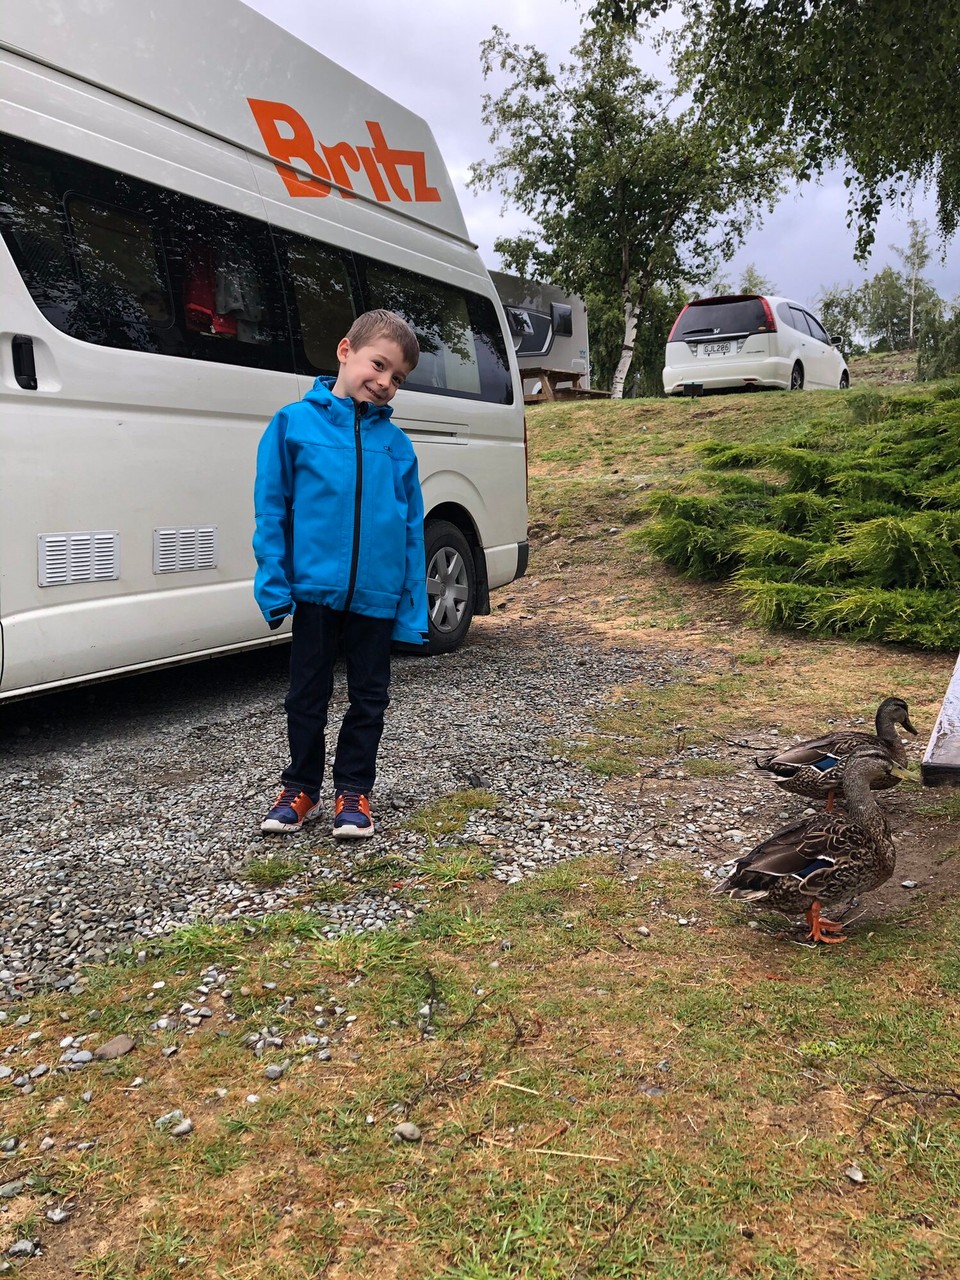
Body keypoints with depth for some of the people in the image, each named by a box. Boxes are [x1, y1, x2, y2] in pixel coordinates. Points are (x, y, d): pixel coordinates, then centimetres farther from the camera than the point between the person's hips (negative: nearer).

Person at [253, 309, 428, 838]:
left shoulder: (395, 443, 3)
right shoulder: (294, 423, -3)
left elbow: (412, 527, 4)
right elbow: (271, 510, -3)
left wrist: (414, 606, 0)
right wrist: (274, 584, -9)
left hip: (377, 595, 2)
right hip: (315, 587, -2)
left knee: (369, 698, 11)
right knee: (307, 694, 12)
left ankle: (353, 790, 27)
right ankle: (301, 788, 28)